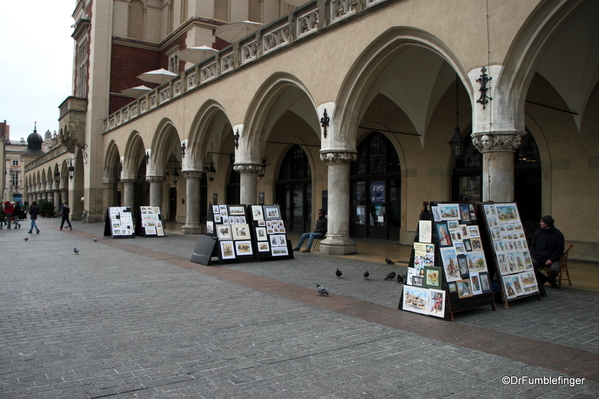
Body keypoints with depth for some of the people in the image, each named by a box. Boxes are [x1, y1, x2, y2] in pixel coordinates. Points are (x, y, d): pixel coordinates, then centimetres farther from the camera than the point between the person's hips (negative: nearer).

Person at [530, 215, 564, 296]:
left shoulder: (557, 234, 0)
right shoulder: (538, 233, 14)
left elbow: (559, 249, -5)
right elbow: (532, 245, 18)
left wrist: (551, 259, -16)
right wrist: (535, 256, 0)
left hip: (551, 259, -3)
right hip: (538, 259, 4)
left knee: (554, 269, -34)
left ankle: (551, 280, 6)